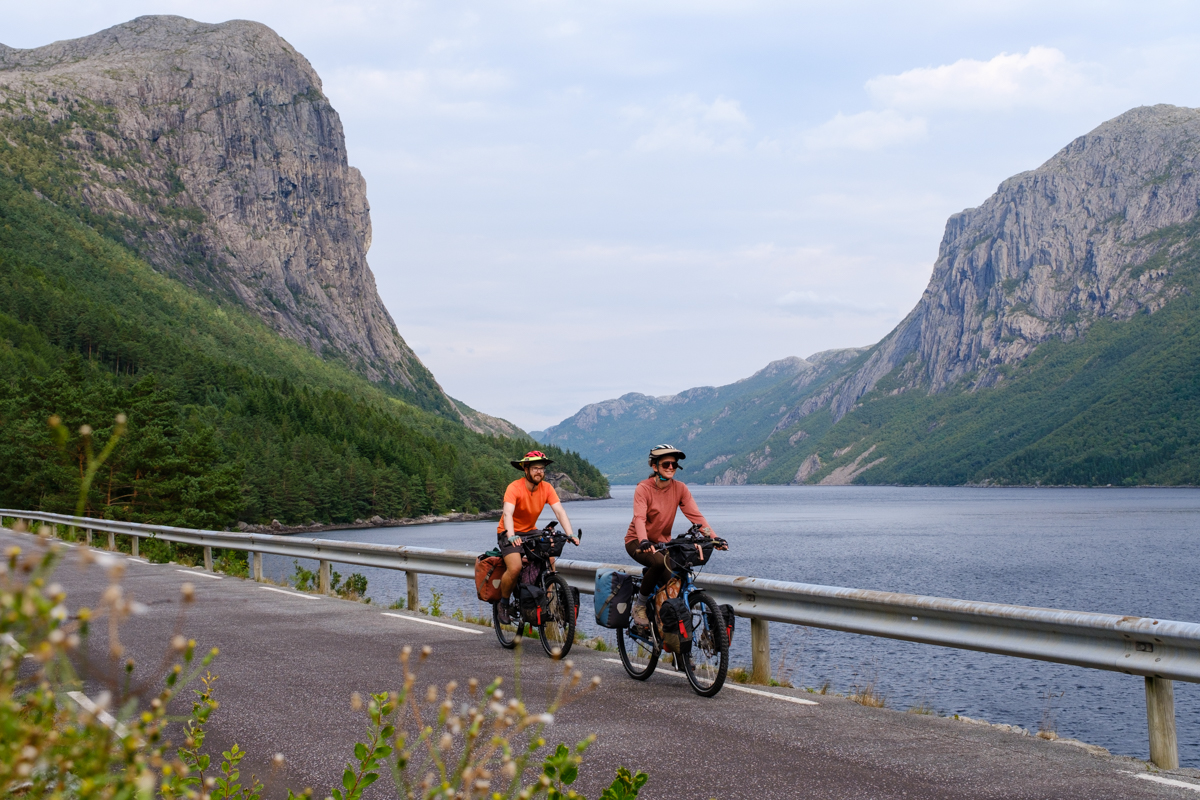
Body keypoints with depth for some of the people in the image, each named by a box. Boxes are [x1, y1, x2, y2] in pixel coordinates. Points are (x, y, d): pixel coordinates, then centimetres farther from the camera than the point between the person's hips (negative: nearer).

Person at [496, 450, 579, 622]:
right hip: (510, 533, -5)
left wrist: (570, 534, -31)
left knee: (550, 560, -17)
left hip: (530, 531, 5)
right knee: (515, 568, -25)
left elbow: (559, 511, -16)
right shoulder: (515, 488, -23)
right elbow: (508, 513, -36)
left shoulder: (546, 488, -9)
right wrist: (511, 536, -53)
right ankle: (503, 604, -1)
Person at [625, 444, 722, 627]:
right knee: (660, 562, -34)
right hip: (638, 542, -4)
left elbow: (695, 515, -12)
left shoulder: (680, 488, -5)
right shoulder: (643, 488, -16)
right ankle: (639, 605, -14)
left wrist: (713, 537, -26)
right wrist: (644, 541, -49)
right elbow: (639, 518, -30)